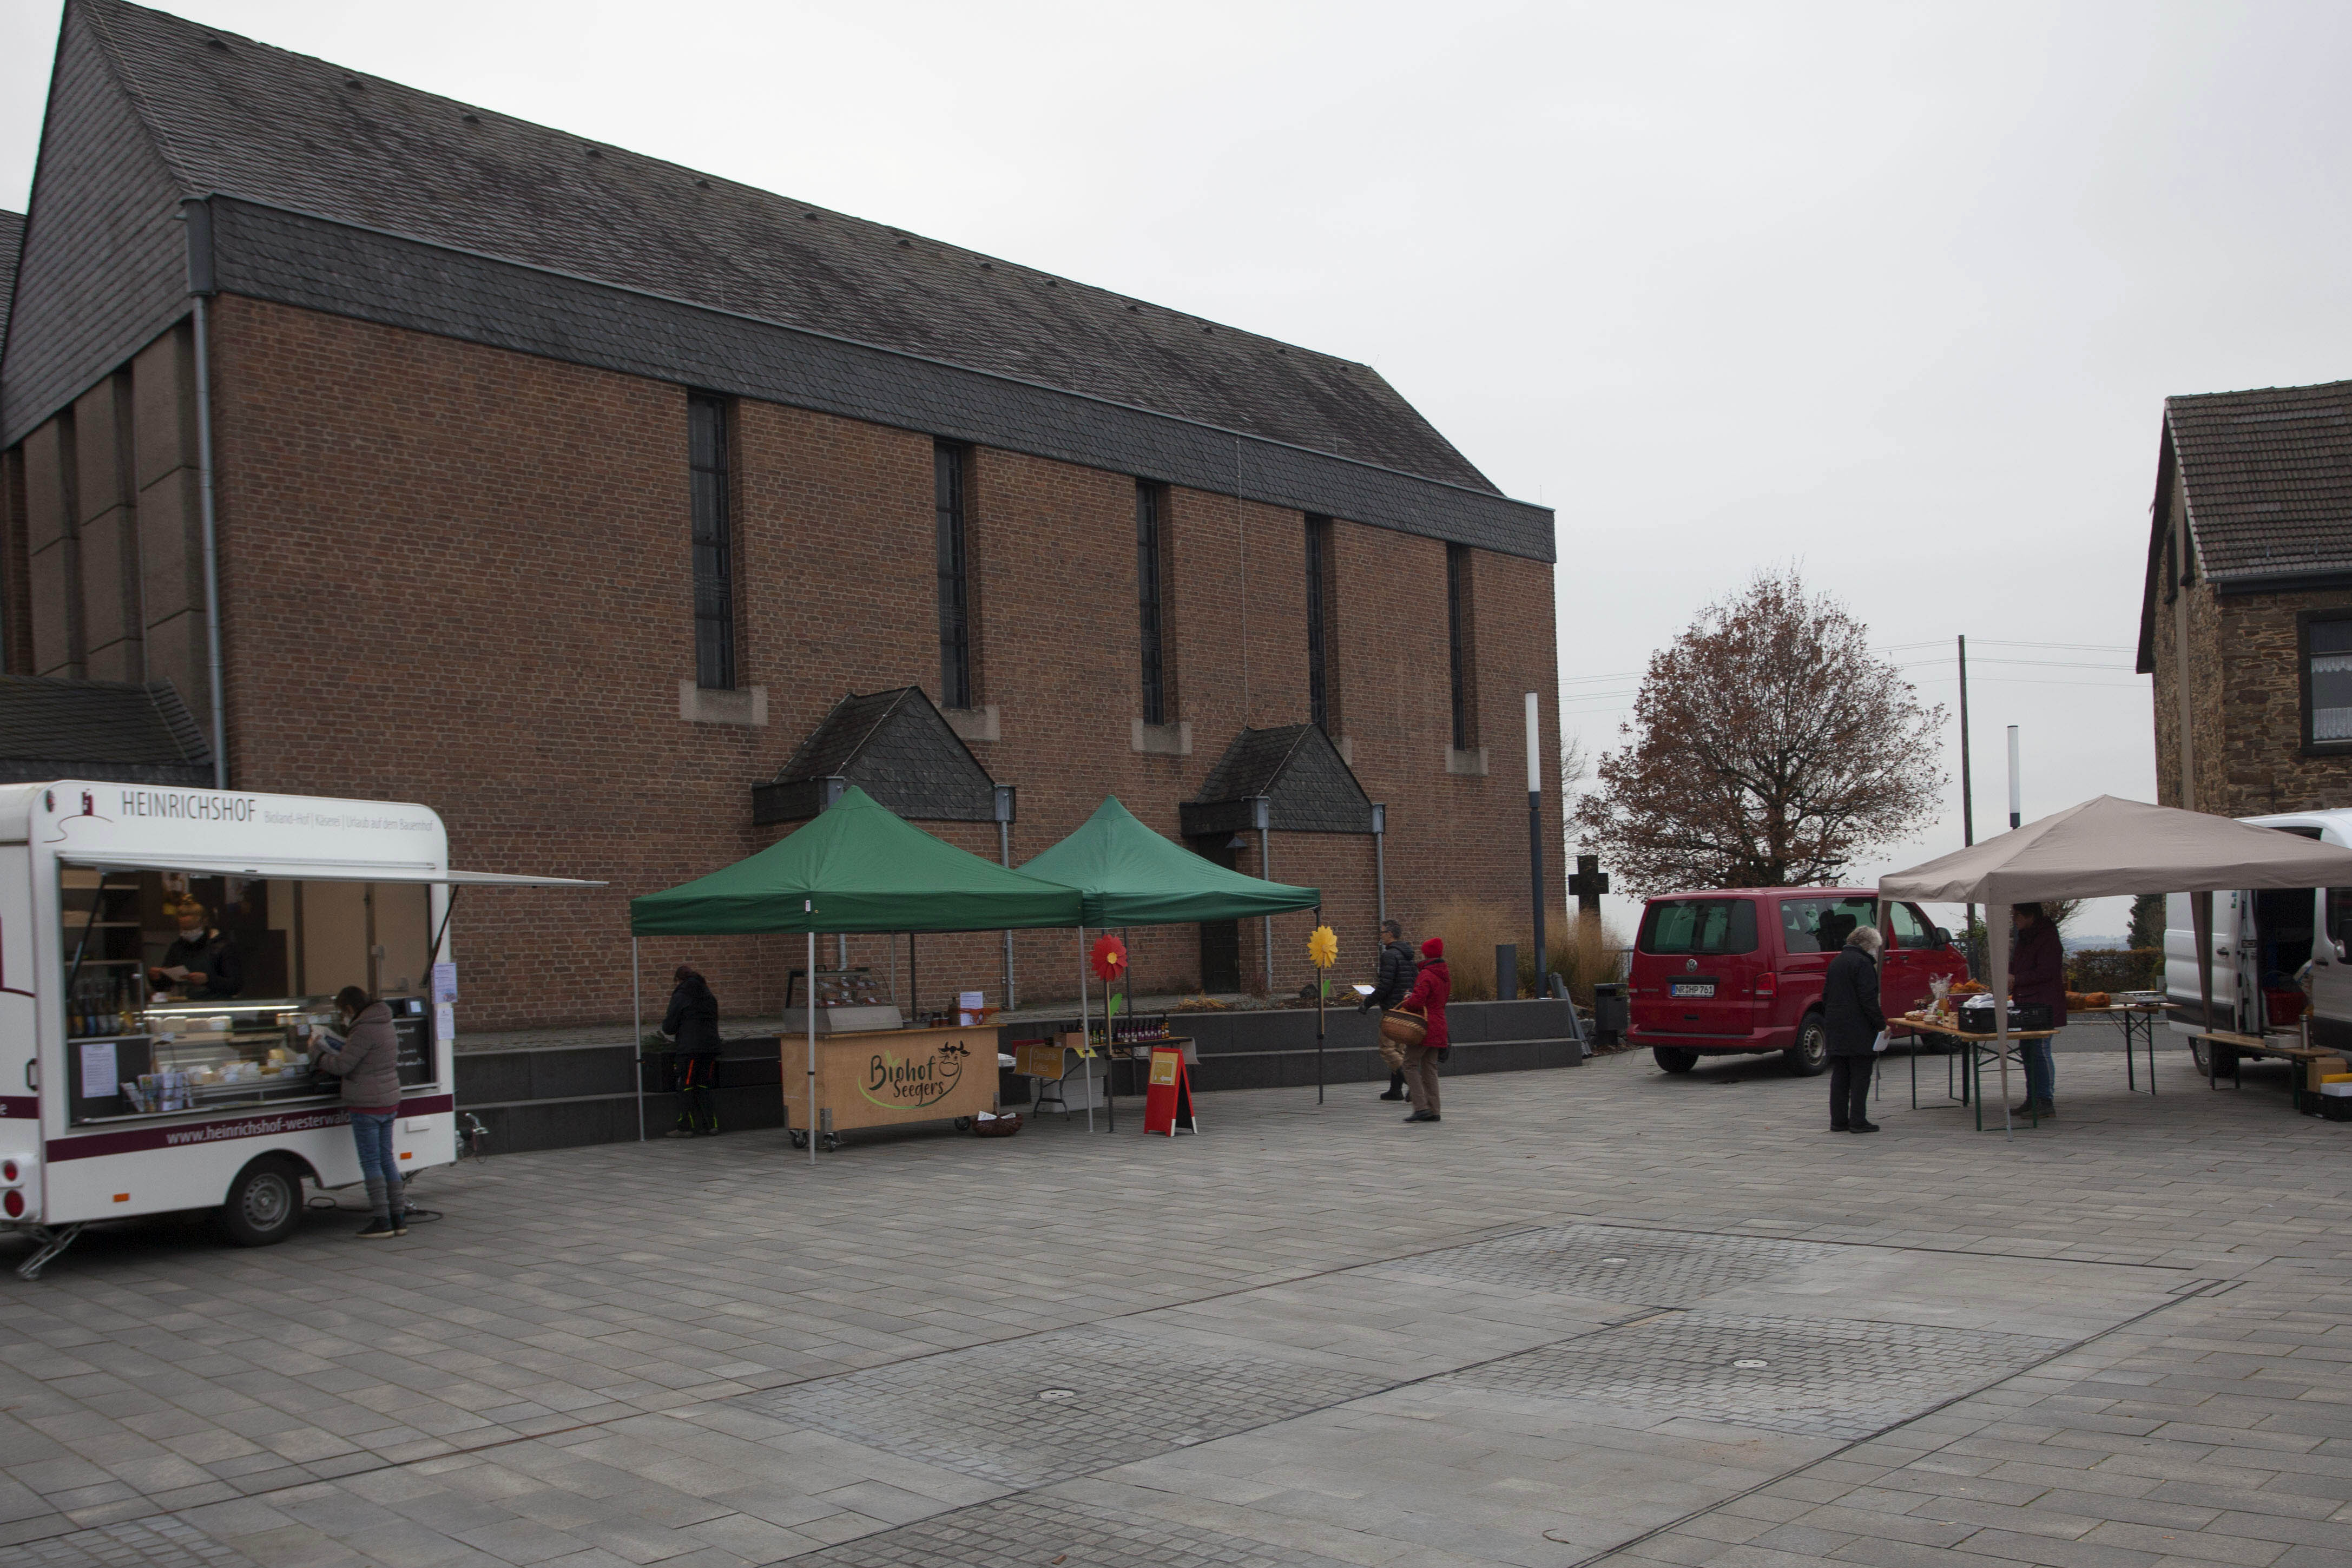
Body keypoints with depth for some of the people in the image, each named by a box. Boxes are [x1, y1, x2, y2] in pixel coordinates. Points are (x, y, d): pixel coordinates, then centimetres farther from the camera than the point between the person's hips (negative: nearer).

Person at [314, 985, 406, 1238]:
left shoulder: (364, 1031, -17)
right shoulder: (385, 1026, 13)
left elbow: (343, 1065, -16)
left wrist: (322, 1058, 2)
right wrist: (338, 1048, 17)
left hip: (367, 1105, -9)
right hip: (389, 1101, 9)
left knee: (371, 1162, -3)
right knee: (386, 1158, 13)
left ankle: (383, 1220, -1)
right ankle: (399, 1218, 15)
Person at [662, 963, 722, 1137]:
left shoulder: (680, 997, -4)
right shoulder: (709, 996, 15)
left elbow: (669, 1027, -5)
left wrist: (665, 1022, 20)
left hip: (689, 1048, -6)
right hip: (711, 1046, 6)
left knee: (686, 1087, 1)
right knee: (704, 1087, 12)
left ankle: (685, 1127, 2)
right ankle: (711, 1125, 7)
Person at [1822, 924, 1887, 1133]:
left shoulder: (1836, 962, 16)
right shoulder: (1863, 963, -12)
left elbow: (1826, 996, 21)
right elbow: (1868, 999, -18)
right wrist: (1882, 1024, -12)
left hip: (1836, 1030, 8)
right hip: (1858, 1030, -8)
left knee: (1839, 1075, 10)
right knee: (1860, 1075, -3)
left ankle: (1838, 1120, 11)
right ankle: (1858, 1121, -4)